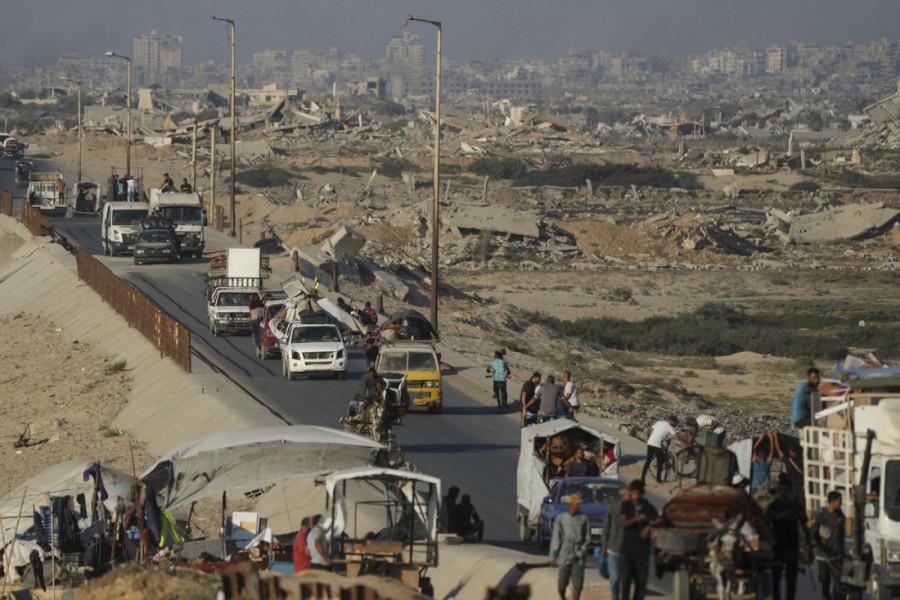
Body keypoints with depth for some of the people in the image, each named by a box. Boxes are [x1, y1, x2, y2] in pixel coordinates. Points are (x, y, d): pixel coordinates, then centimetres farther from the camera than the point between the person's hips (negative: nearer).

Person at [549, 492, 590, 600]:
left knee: (577, 585, -6)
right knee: (561, 586, 2)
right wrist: (553, 557, 0)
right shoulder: (561, 519, 3)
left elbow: (588, 539, 4)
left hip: (578, 558, 0)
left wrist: (580, 554, -7)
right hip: (564, 557, 0)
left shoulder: (584, 519, 3)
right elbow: (555, 539, 3)